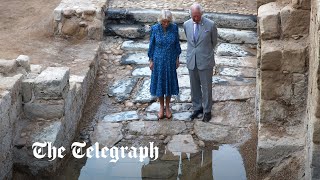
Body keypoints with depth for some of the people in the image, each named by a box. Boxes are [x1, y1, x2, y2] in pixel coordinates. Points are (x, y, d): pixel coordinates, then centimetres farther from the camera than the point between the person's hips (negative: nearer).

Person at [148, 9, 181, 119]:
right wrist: (151, 61, -2)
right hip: (158, 60, -1)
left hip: (170, 60, 1)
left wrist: (177, 59, 3)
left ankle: (167, 107, 29)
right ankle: (161, 107, 28)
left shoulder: (174, 28, -11)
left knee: (169, 82, 11)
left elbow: (177, 43, 0)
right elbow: (151, 45, -5)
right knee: (159, 82, 10)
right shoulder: (155, 29, -14)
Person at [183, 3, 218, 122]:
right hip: (192, 61, 3)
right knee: (194, 87, 14)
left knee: (206, 87, 6)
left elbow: (214, 42, 5)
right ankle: (197, 108, 30)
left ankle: (207, 111, 19)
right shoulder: (186, 25, -1)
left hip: (205, 61, -3)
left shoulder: (210, 25, -12)